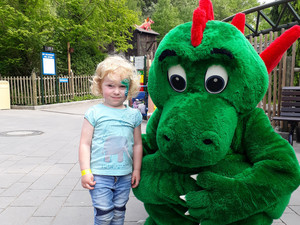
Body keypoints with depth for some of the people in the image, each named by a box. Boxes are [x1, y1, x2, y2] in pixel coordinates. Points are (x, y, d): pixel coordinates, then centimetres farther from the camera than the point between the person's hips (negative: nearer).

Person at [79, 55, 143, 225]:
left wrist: (137, 170, 10)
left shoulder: (134, 114, 3)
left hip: (125, 176, 3)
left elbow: (137, 144, 9)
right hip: (99, 176, -3)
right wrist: (85, 171, -8)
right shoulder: (94, 113, -6)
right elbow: (85, 143, -5)